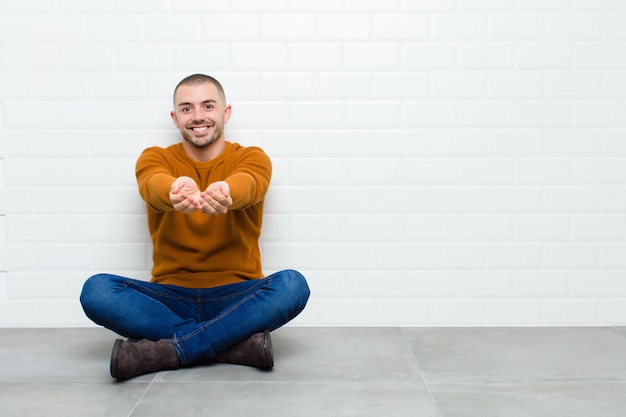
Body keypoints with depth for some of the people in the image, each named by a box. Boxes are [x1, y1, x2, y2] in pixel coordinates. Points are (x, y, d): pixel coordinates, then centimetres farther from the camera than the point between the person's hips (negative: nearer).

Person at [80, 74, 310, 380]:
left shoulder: (251, 158, 1)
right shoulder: (155, 158, 4)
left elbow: (249, 183, -24)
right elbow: (153, 185, -21)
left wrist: (224, 192, -49)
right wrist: (176, 190, -46)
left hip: (237, 298, -1)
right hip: (171, 298, 2)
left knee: (292, 284, -30)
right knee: (97, 290, -24)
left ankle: (164, 351, -26)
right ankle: (237, 341, -25)